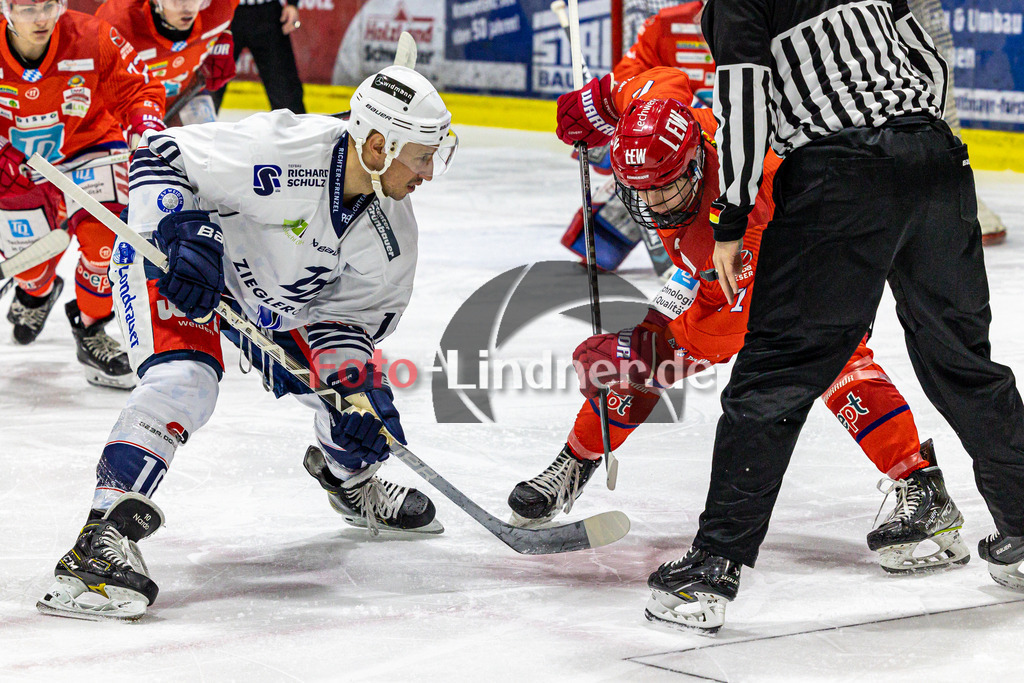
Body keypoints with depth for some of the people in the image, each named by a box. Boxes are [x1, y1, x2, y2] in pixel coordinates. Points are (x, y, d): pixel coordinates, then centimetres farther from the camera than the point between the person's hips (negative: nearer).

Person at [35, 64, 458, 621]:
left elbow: (354, 309, -2)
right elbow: (159, 157, -29)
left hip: (268, 294, 7)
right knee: (184, 381, -31)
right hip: (171, 258, -7)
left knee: (358, 396, 2)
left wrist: (352, 379, -18)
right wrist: (180, 231, -43)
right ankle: (102, 538, -34)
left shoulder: (392, 231, -13)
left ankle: (347, 476, 39)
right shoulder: (282, 151, -35)